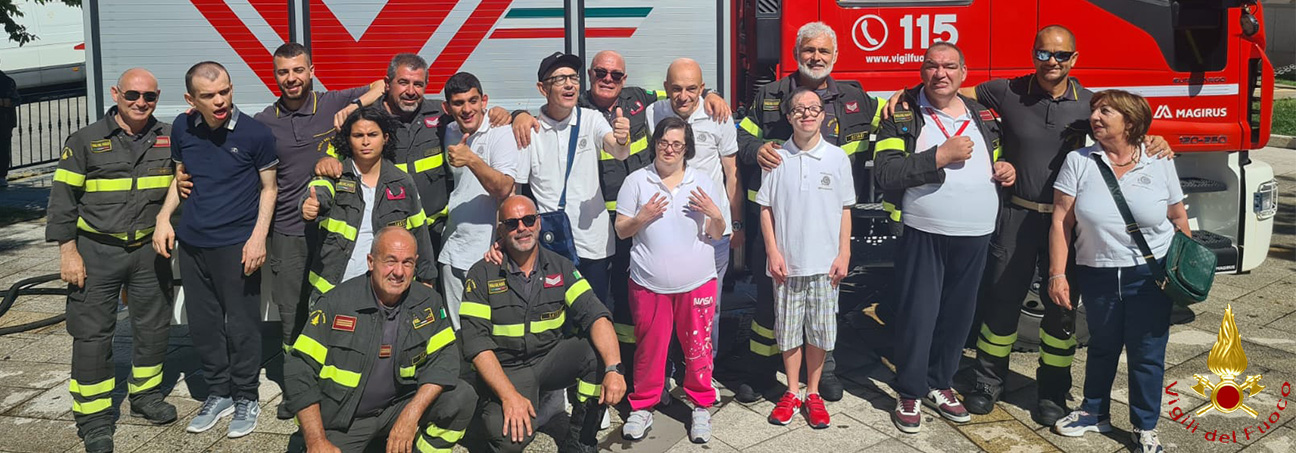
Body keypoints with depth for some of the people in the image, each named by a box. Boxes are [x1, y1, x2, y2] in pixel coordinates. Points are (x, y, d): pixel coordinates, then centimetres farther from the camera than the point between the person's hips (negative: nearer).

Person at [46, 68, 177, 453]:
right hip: (96, 251, -3)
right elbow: (63, 198, -3)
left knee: (154, 327, 12)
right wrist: (68, 251, -8)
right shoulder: (85, 141, -3)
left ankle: (146, 395, 31)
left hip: (150, 249, 3)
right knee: (92, 333, 0)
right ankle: (94, 416, 10)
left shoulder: (169, 139, 3)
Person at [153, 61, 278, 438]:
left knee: (242, 325, 2)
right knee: (202, 324, 12)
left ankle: (246, 399, 18)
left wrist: (259, 237, -11)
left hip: (237, 244, -5)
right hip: (192, 243, 5)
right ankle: (219, 393, 28)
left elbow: (269, 187, -2)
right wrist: (164, 217, 4)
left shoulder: (256, 133, -9)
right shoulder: (182, 128, 3)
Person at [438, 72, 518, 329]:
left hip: (489, 252, -6)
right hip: (453, 252, 6)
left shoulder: (500, 133, -9)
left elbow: (503, 189, -21)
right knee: (458, 331, 12)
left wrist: (471, 159, -29)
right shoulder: (449, 134, 9)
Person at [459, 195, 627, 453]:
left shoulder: (560, 267, 1)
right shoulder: (482, 275, -6)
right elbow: (476, 343, -13)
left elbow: (595, 316, -11)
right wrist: (509, 395, -25)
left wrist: (614, 369, -29)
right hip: (506, 371, -3)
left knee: (600, 350, -25)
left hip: (551, 361, 4)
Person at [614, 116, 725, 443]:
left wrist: (715, 215, -13)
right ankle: (642, 406, 24)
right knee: (649, 346, 7)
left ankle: (702, 406, 23)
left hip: (697, 281, 1)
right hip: (649, 283, -1)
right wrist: (642, 217, -16)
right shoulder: (637, 181, 1)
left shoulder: (704, 183, 6)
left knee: (698, 346, 6)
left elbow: (717, 234, 8)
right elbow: (621, 231, 3)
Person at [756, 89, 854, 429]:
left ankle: (812, 393, 22)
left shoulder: (837, 157, 1)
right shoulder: (777, 158, -1)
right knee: (788, 329, 8)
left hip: (825, 262, 0)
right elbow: (766, 209, 2)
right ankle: (792, 393, 23)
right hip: (787, 262, 0)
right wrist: (773, 253, -4)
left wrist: (844, 254, 0)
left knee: (819, 330, 7)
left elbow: (845, 210, 5)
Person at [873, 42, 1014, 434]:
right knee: (917, 314, 0)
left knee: (958, 314, 13)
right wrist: (940, 156, -21)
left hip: (974, 236, 5)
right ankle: (910, 393, 15)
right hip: (924, 235, -5)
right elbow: (885, 173, -17)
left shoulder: (982, 116, 11)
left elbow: (996, 161, 26)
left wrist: (1005, 171, 2)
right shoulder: (902, 115, -4)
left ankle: (940, 384, 30)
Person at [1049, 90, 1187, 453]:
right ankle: (1095, 413, 34)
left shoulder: (1160, 164, -2)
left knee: (1147, 354, 5)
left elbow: (1179, 219, 5)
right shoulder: (1078, 162, -4)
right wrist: (1057, 274, -9)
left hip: (1151, 276, -1)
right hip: (1097, 275, 1)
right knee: (1102, 347, 16)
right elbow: (1062, 221, -6)